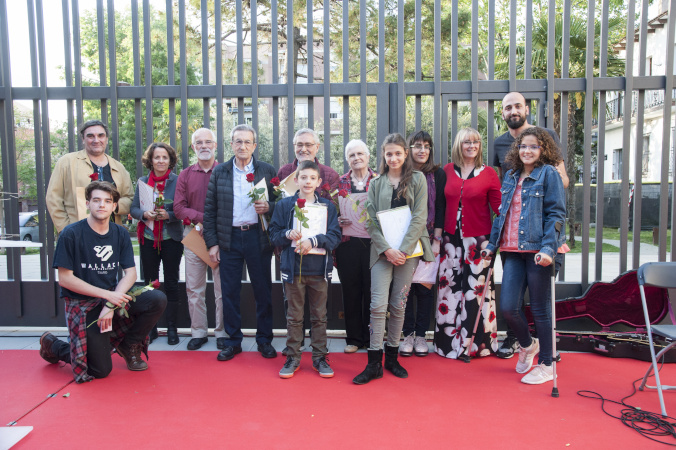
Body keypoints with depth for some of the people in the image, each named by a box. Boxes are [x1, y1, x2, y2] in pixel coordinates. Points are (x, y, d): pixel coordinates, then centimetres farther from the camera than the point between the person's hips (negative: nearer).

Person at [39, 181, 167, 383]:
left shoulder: (120, 234, 2)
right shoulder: (71, 234, -11)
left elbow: (130, 273, -2)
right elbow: (65, 279, -13)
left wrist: (111, 304, -18)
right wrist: (106, 295, -20)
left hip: (113, 295, 4)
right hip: (82, 303, -4)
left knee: (157, 300, -21)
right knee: (100, 370, -9)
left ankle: (128, 344, 5)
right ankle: (52, 345, 20)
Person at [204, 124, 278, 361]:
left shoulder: (268, 171, 4)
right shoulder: (219, 172, 7)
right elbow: (209, 210, 6)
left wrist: (268, 208, -15)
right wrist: (212, 242, 1)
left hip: (259, 237, -1)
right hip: (229, 238, 1)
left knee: (263, 290, 5)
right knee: (229, 291, 6)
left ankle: (264, 340, 20)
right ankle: (233, 341, 20)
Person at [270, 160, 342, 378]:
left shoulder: (328, 206, 4)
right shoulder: (284, 205, 4)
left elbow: (335, 236, -3)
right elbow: (274, 234, 4)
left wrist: (313, 241, -17)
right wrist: (288, 234, -16)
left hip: (319, 269, 1)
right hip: (293, 268, 0)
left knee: (319, 316, 9)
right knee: (294, 316, 8)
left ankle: (319, 357, 21)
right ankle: (293, 357, 21)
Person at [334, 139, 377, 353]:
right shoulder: (340, 182, 10)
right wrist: (338, 221, -10)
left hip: (373, 242, -1)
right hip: (347, 242, 1)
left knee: (371, 289, 3)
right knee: (350, 290, 6)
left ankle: (371, 337, 18)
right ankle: (353, 338, 19)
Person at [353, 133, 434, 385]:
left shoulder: (417, 179, 5)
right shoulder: (376, 184, 9)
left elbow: (419, 217, -3)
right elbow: (372, 221, 2)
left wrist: (403, 249, -13)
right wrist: (386, 249, -11)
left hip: (408, 249, 0)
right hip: (382, 250, 1)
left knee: (399, 305, 5)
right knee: (378, 304, -6)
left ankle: (392, 357, 20)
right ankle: (374, 363, 2)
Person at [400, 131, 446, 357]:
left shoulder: (438, 174, 5)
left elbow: (440, 208, 2)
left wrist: (437, 240, -4)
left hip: (428, 239, 0)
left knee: (425, 285, 4)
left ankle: (421, 335, 15)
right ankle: (408, 334, 13)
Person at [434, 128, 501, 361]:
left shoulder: (488, 173, 0)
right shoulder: (448, 170, 7)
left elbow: (499, 207, -1)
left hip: (477, 240, -2)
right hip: (451, 239, 3)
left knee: (476, 289, 0)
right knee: (450, 288, 6)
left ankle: (476, 342, 13)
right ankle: (450, 341, 20)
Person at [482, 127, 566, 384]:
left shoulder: (548, 174, -1)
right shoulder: (511, 176, 16)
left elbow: (556, 214, -7)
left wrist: (548, 248, -18)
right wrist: (493, 244, 17)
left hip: (537, 250, -5)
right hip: (513, 251, 5)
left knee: (540, 309, 4)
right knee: (508, 307, -1)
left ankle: (545, 365, 20)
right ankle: (527, 345, 30)